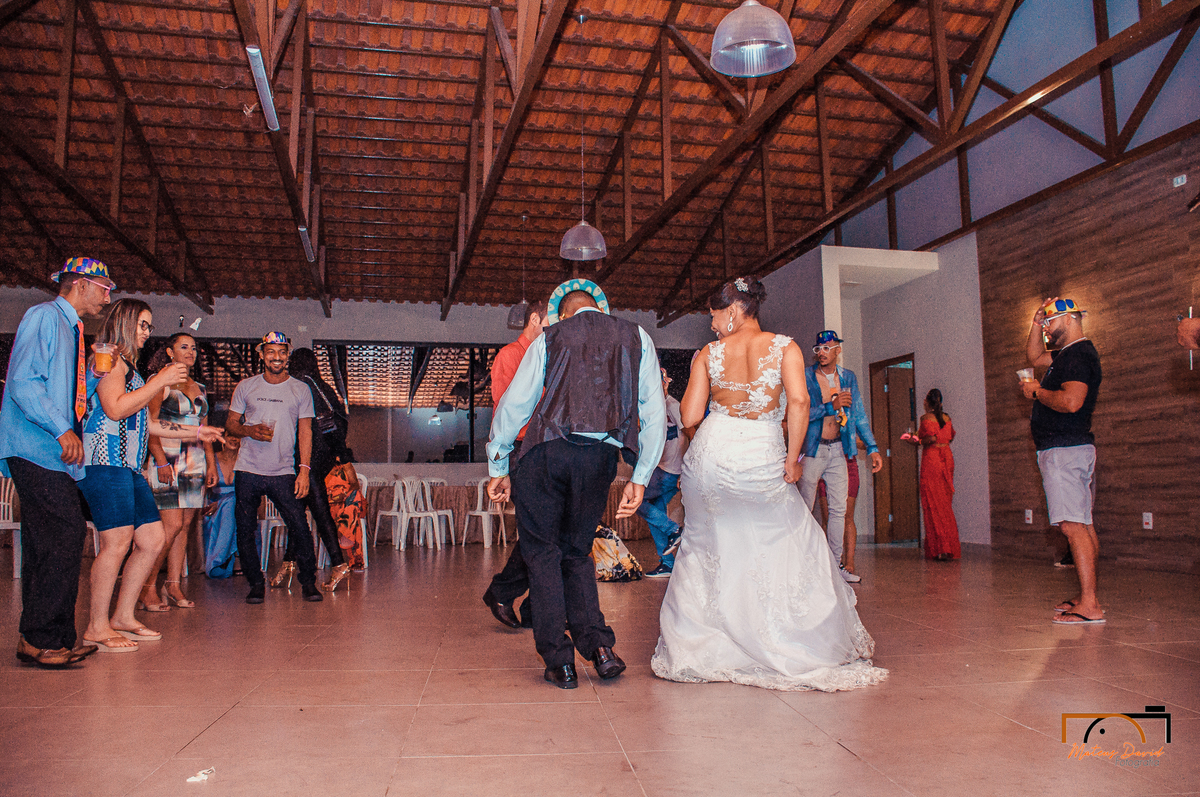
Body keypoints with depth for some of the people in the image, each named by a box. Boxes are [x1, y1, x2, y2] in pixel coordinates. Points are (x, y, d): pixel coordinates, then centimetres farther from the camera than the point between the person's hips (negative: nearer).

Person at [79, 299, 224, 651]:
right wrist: (161, 381, -11)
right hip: (106, 463, -10)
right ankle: (97, 626, -1)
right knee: (117, 543, -12)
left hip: (129, 467, 10)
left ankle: (123, 617, 16)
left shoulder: (127, 366, 26)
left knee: (152, 540, 7)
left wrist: (197, 432, 30)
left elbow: (146, 423, 30)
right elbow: (115, 409, -17)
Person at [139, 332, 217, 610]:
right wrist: (161, 461, -16)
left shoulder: (200, 389, 18)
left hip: (196, 462, 6)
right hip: (168, 460, -6)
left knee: (184, 525, 5)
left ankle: (173, 586, 10)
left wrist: (211, 462, 13)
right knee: (172, 525, -12)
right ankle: (148, 587, -1)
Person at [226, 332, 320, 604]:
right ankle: (256, 583, 18)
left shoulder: (300, 390, 7)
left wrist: (304, 470, -5)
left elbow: (305, 431, 5)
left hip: (283, 472, -1)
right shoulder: (245, 387, 9)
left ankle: (308, 581, 7)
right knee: (245, 531, 3)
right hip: (248, 470, 1)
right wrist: (250, 431, -11)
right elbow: (230, 423, 12)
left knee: (300, 529, -8)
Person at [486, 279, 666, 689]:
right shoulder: (636, 337, 14)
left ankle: (559, 659, 11)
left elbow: (513, 405, 7)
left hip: (545, 453, -2)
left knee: (542, 552, 11)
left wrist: (497, 467, 15)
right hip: (600, 459, 2)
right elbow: (655, 413, 8)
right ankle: (598, 645, 8)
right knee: (577, 552, 20)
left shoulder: (549, 338, 10)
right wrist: (639, 478, 10)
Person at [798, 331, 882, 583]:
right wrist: (831, 406, -22)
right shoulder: (805, 377, -6)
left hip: (838, 450, 4)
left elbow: (859, 415, 10)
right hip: (812, 450, -4)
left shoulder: (848, 378, 7)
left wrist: (872, 448, 5)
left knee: (838, 510, 6)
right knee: (804, 510, -2)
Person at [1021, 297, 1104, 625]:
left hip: (1064, 450, -11)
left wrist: (1036, 391, -12)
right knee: (1083, 525, 12)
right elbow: (1035, 357, 34)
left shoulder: (1079, 355, -14)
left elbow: (1071, 401, -28)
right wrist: (1036, 323, 19)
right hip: (1070, 449, 11)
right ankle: (1086, 597, 18)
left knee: (1073, 525, -13)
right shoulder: (1069, 354, 18)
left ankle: (1090, 606, -13)